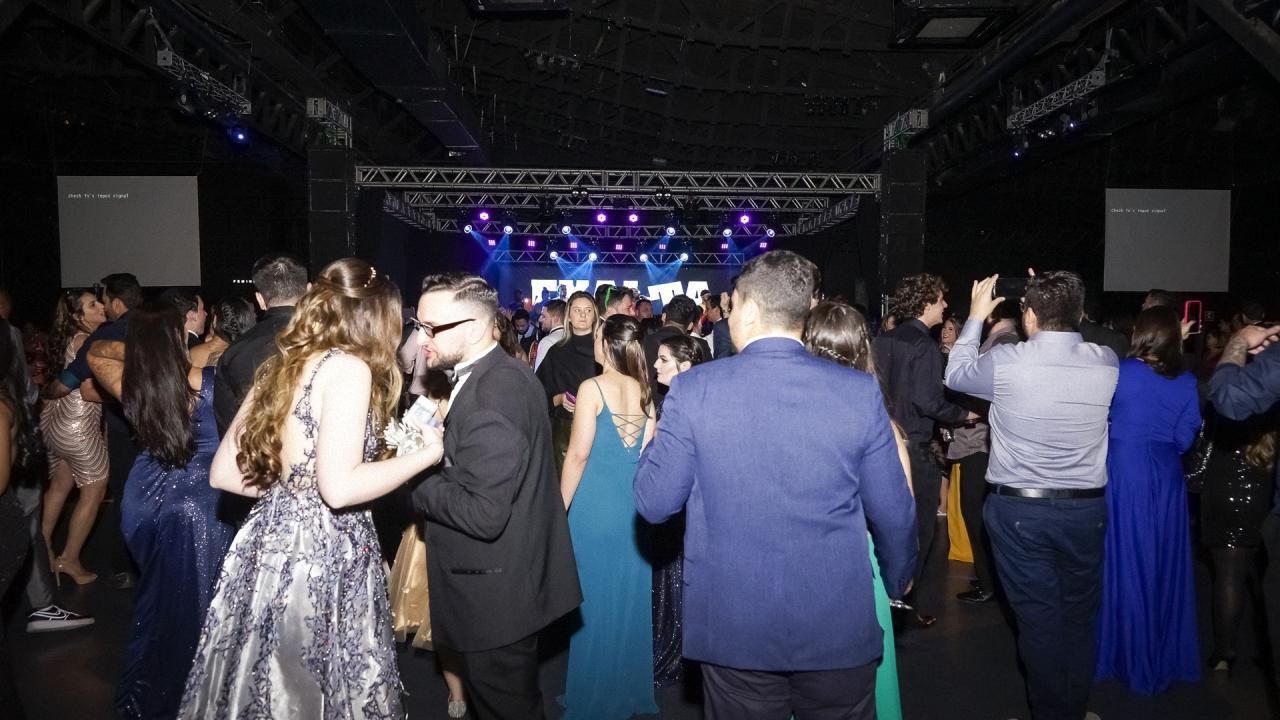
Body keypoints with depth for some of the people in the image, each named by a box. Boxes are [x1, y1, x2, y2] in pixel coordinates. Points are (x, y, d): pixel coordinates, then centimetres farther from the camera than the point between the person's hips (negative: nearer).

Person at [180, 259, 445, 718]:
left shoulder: (282, 365, 10)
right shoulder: (349, 367, -13)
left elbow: (224, 473, 12)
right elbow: (339, 488, -22)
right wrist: (426, 453, -11)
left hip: (269, 545, 8)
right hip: (321, 556, -8)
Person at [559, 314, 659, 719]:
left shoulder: (593, 388, -11)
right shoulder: (643, 390, 4)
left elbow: (578, 454, -12)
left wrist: (561, 508, -5)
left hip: (595, 507, -5)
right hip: (635, 507, 5)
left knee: (595, 601, 7)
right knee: (629, 601, 16)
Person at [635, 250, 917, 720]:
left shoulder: (693, 390, -12)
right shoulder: (860, 391, -9)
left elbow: (653, 503, -6)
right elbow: (893, 513, -1)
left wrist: (661, 435, 12)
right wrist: (898, 579, 19)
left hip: (732, 627, 0)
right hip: (839, 627, 1)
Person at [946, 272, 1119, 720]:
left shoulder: (1006, 363, -15)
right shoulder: (1107, 363, -4)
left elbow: (955, 375, 4)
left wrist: (975, 317, 14)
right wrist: (1053, 301, 18)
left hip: (1019, 511, -3)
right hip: (1086, 509, 3)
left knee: (1038, 617, 8)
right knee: (1080, 616, 17)